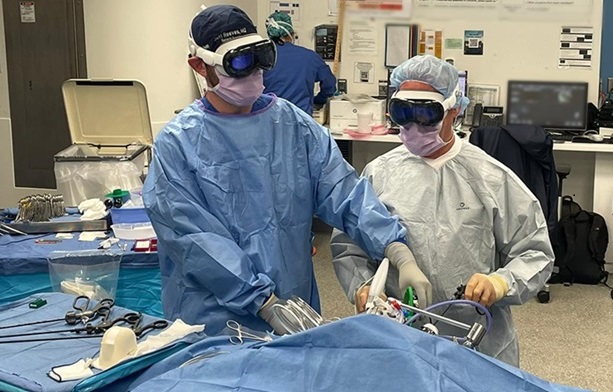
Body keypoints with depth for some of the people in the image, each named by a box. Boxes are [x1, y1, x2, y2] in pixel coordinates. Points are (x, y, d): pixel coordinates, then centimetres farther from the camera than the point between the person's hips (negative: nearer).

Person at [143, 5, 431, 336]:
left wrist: (402, 257, -20)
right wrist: (267, 305, -21)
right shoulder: (177, 143, -10)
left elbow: (345, 193, -6)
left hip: (298, 310, 4)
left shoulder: (295, 125, 0)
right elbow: (197, 240, -16)